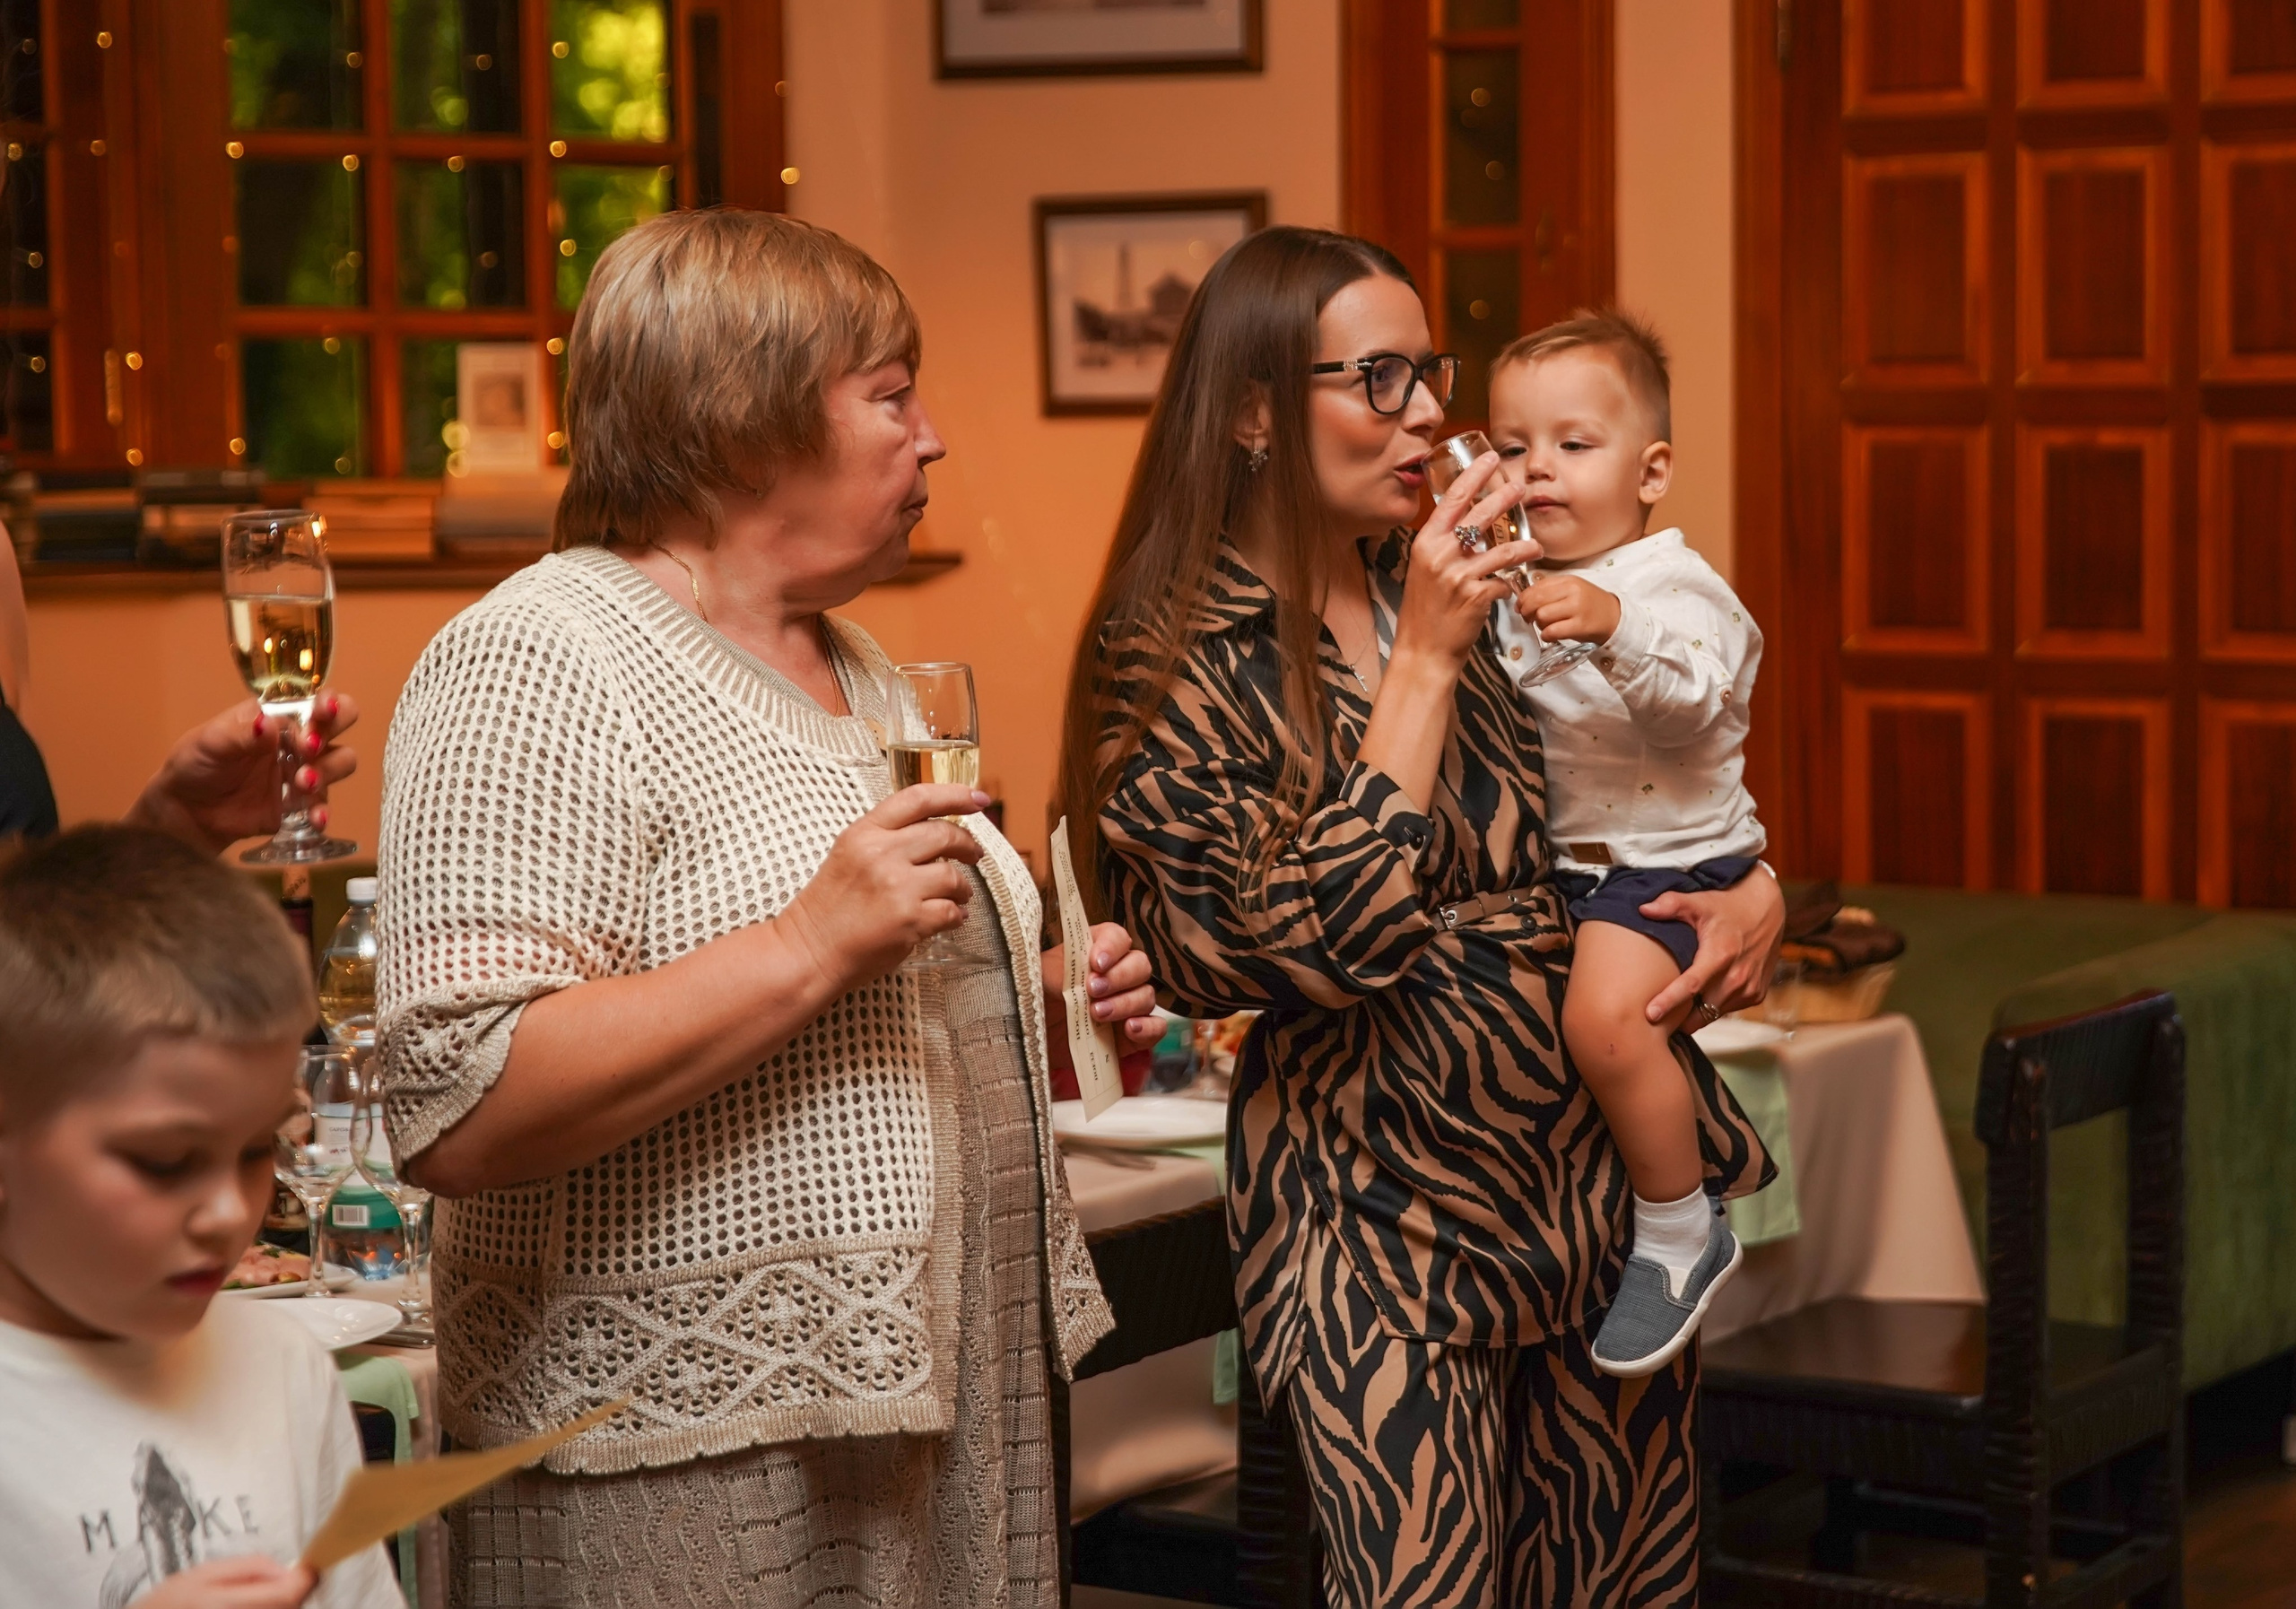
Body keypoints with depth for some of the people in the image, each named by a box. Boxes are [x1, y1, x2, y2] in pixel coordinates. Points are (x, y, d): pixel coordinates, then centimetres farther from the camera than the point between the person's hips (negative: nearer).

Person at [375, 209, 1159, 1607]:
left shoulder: (846, 662, 15)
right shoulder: (538, 665, -14)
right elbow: (460, 1111, -24)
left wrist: (1040, 1002, 8)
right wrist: (810, 948, -28)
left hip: (935, 1401, 9)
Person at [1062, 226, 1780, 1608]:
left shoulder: (1472, 595, 8)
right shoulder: (1173, 664, -10)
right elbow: (1324, 939, -20)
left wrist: (1754, 890, -2)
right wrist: (1424, 662, -19)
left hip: (1608, 1169, 6)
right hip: (1390, 1217, -6)